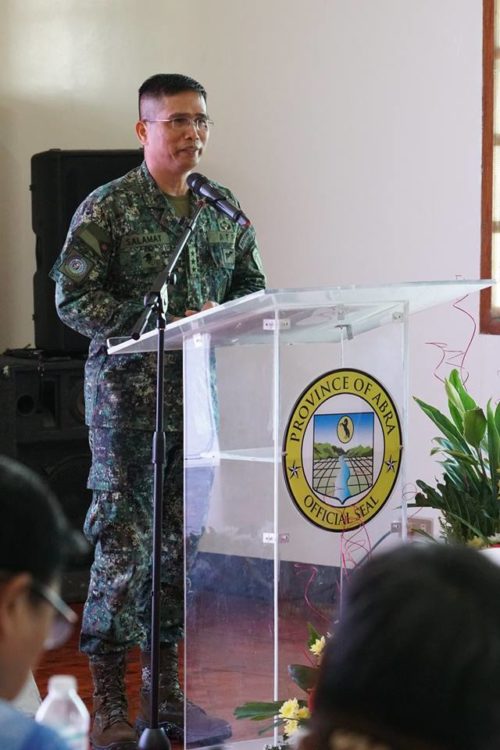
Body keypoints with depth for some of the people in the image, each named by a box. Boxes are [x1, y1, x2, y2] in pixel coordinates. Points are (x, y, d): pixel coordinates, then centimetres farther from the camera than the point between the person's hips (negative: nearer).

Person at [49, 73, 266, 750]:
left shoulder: (224, 210, 11)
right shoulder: (106, 208, -6)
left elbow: (252, 287, 18)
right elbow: (73, 299, -11)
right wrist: (164, 325, -20)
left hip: (203, 396, 5)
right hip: (129, 395, -5)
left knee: (185, 540, 9)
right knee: (124, 542, -4)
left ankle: (167, 693, 20)